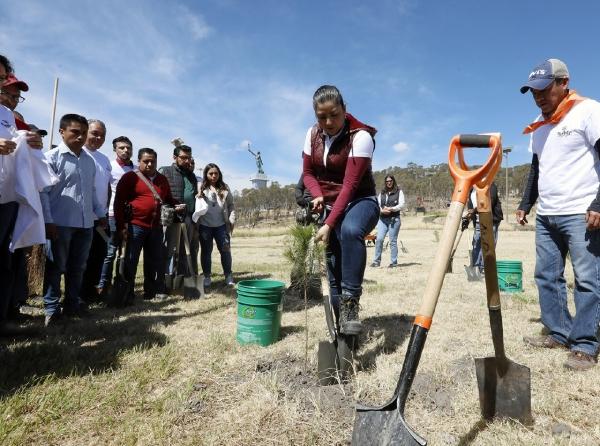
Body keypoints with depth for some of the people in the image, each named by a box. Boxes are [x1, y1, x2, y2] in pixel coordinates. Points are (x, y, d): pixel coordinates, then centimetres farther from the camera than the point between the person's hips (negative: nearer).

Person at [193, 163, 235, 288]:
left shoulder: (224, 188, 7)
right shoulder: (201, 189, 2)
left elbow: (230, 205, 9)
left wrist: (231, 220, 1)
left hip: (221, 225, 1)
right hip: (205, 225, -1)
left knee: (225, 250, 3)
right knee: (206, 251, 8)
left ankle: (228, 276, 16)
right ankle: (206, 277, 19)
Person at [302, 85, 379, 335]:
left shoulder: (360, 136, -19)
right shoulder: (312, 135, -1)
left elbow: (350, 185, -25)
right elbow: (308, 173, 7)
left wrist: (328, 225, -30)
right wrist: (318, 196, -14)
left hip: (360, 201, -5)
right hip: (331, 205, 5)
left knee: (350, 230, -39)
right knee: (333, 265, 2)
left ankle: (351, 303, -31)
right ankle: (340, 317, 15)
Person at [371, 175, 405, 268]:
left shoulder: (399, 192, 6)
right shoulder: (382, 192, 17)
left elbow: (401, 204, -2)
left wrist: (391, 209, -15)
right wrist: (382, 210, -10)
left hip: (394, 219, -3)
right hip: (382, 219, 3)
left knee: (393, 241, -1)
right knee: (379, 239, -8)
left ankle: (394, 262, 7)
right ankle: (376, 261, -1)